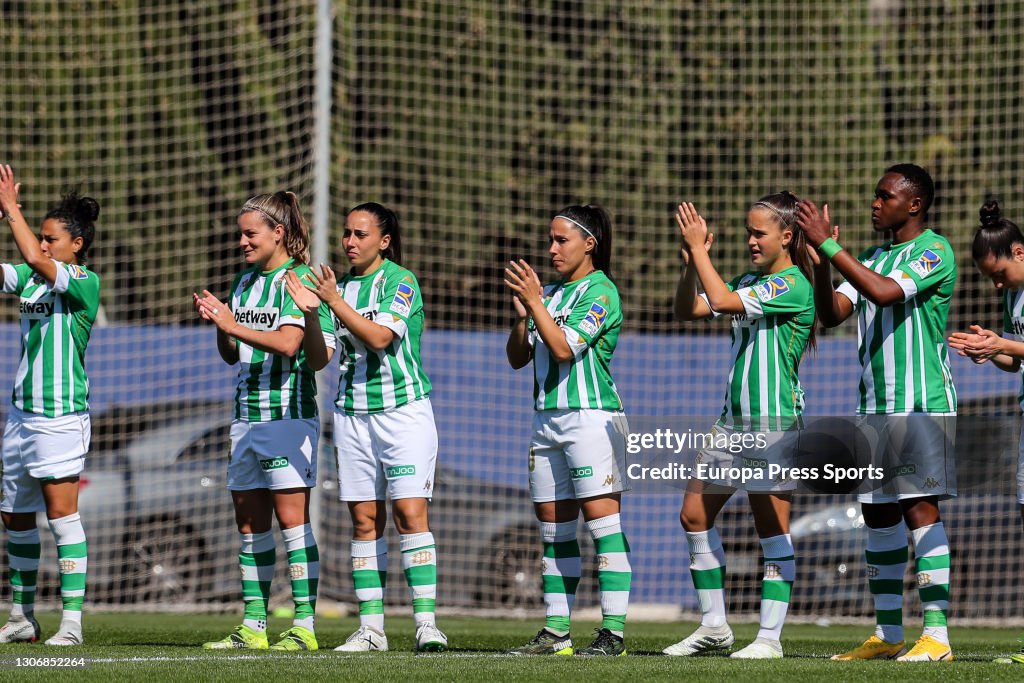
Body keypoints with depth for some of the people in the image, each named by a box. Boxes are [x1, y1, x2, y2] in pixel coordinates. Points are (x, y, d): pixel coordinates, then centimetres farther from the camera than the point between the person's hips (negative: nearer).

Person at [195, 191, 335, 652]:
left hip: (288, 412, -8)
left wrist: (234, 326, -19)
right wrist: (217, 323, 1)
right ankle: (253, 627, 10)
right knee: (249, 523, 7)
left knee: (292, 517, -8)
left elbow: (288, 342, -19)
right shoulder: (244, 283, 15)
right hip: (246, 414, 8)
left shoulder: (298, 279, -7)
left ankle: (304, 626, -8)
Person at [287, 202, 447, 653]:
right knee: (364, 521, 3)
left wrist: (335, 302, -23)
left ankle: (426, 621, -14)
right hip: (352, 410, 6)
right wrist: (311, 311, -9)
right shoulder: (342, 286, 11)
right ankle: (370, 626, 3)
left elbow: (380, 337, -19)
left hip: (403, 408, -6)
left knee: (410, 512, -12)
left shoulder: (400, 281, -6)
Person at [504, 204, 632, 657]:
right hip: (548, 418, 8)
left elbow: (565, 348, -15)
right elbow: (517, 358, 15)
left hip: (591, 415, -8)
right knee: (554, 531, 7)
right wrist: (522, 314, 0)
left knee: (602, 521, -10)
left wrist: (535, 303, -14)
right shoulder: (550, 291, 16)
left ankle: (613, 632, -13)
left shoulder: (600, 291, -6)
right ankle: (555, 632, 9)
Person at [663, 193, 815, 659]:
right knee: (695, 516, 9)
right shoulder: (749, 283, 15)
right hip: (733, 419, 9)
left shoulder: (792, 284, -12)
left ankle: (770, 637, -2)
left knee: (772, 531, -5)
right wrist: (689, 262, 0)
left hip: (773, 423, -9)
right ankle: (714, 626, 17)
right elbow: (687, 310, 14)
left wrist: (699, 248, -14)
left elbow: (722, 301, -22)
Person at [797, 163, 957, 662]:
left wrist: (827, 244, -21)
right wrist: (821, 258, -4)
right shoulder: (873, 258, 17)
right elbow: (832, 313, 9)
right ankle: (888, 634, 14)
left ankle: (936, 635, -14)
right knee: (878, 514, 8)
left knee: (919, 509, -12)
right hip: (874, 408, 8)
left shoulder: (934, 251, -7)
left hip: (922, 404, -8)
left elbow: (884, 292, -22)